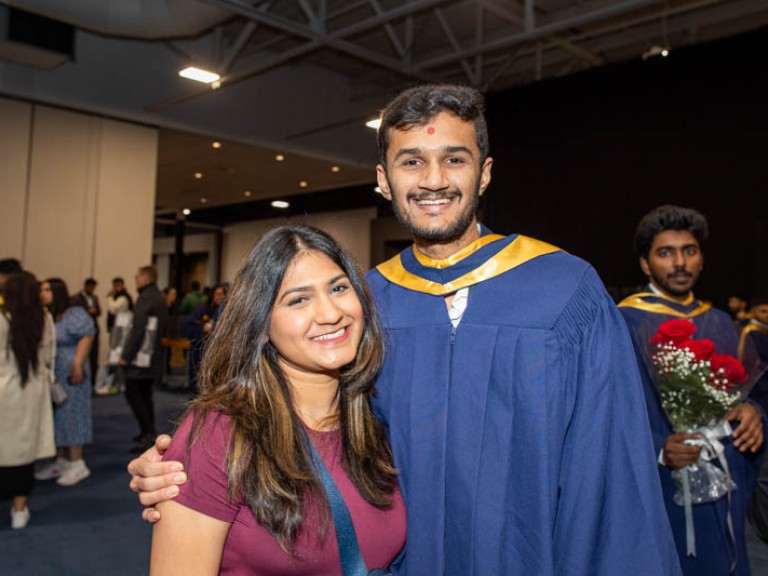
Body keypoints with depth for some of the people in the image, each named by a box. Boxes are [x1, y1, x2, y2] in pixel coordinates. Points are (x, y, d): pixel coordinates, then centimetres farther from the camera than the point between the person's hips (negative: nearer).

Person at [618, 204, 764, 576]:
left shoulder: (720, 323, 10)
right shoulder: (624, 323, -11)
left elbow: (744, 391, 15)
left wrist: (751, 412, -7)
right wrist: (659, 450, -30)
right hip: (662, 489, -6)